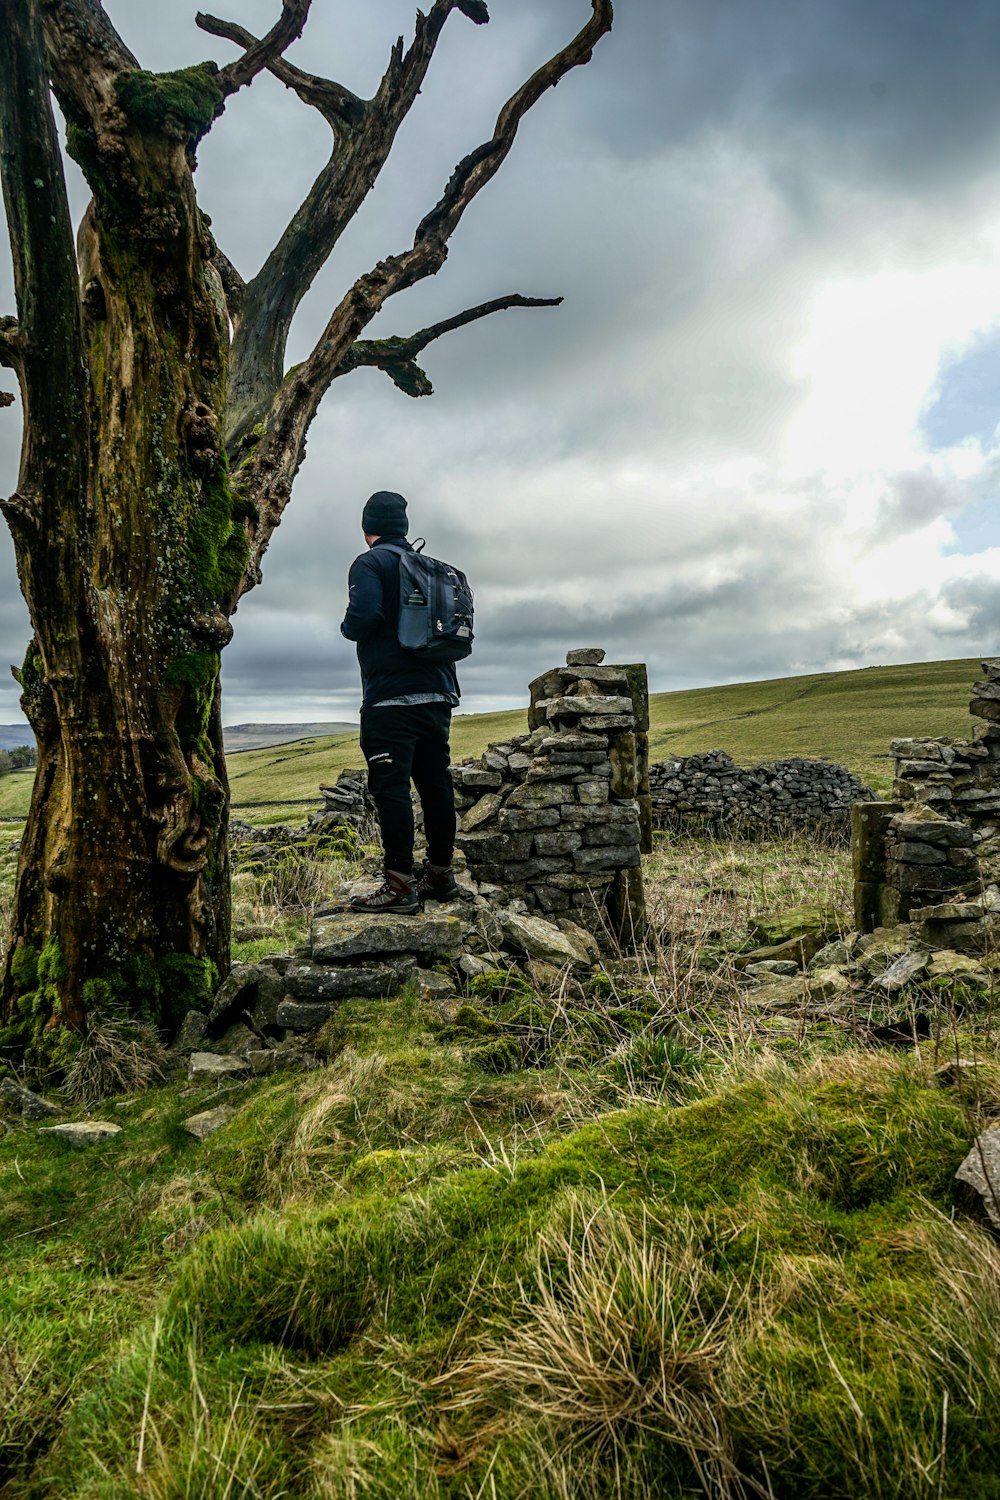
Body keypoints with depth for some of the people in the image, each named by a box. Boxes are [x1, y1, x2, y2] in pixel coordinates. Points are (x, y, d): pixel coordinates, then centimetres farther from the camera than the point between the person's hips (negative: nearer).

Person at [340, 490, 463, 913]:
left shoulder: (370, 563, -3)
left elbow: (364, 615, -19)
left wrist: (347, 626, 1)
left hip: (392, 698, -8)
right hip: (437, 694, 8)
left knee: (391, 786, -8)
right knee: (435, 783, 9)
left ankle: (400, 884, -9)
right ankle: (440, 874, 16)